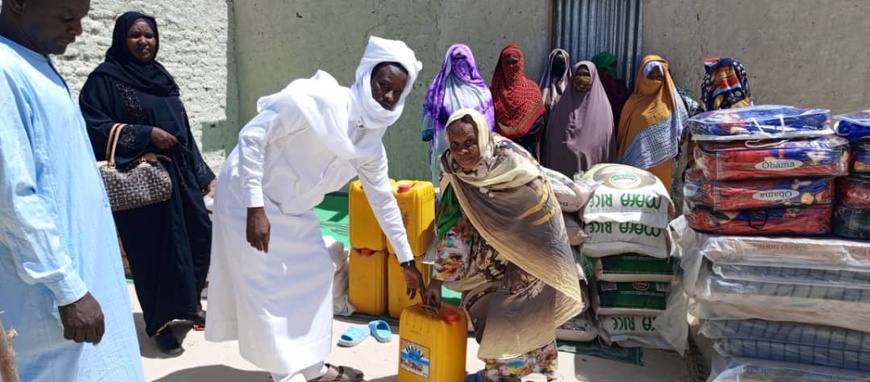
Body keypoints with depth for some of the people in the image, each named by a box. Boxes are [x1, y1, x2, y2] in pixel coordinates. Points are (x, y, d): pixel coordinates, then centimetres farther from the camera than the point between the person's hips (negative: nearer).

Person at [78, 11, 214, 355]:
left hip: (179, 176, 6)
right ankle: (159, 322, 18)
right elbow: (93, 126, -13)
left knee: (200, 234, 6)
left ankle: (187, 304, 28)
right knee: (153, 249, 0)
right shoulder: (105, 78, -4)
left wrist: (203, 173, 14)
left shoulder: (161, 77, 15)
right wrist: (145, 135, -20)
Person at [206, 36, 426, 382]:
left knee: (316, 274, 11)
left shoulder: (370, 144, -4)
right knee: (267, 287, -3)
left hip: (293, 210, 8)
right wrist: (255, 208, -26)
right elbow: (252, 136, -24)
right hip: (249, 198, -8)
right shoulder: (316, 98, -26)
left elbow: (384, 200, 5)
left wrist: (407, 261, 8)